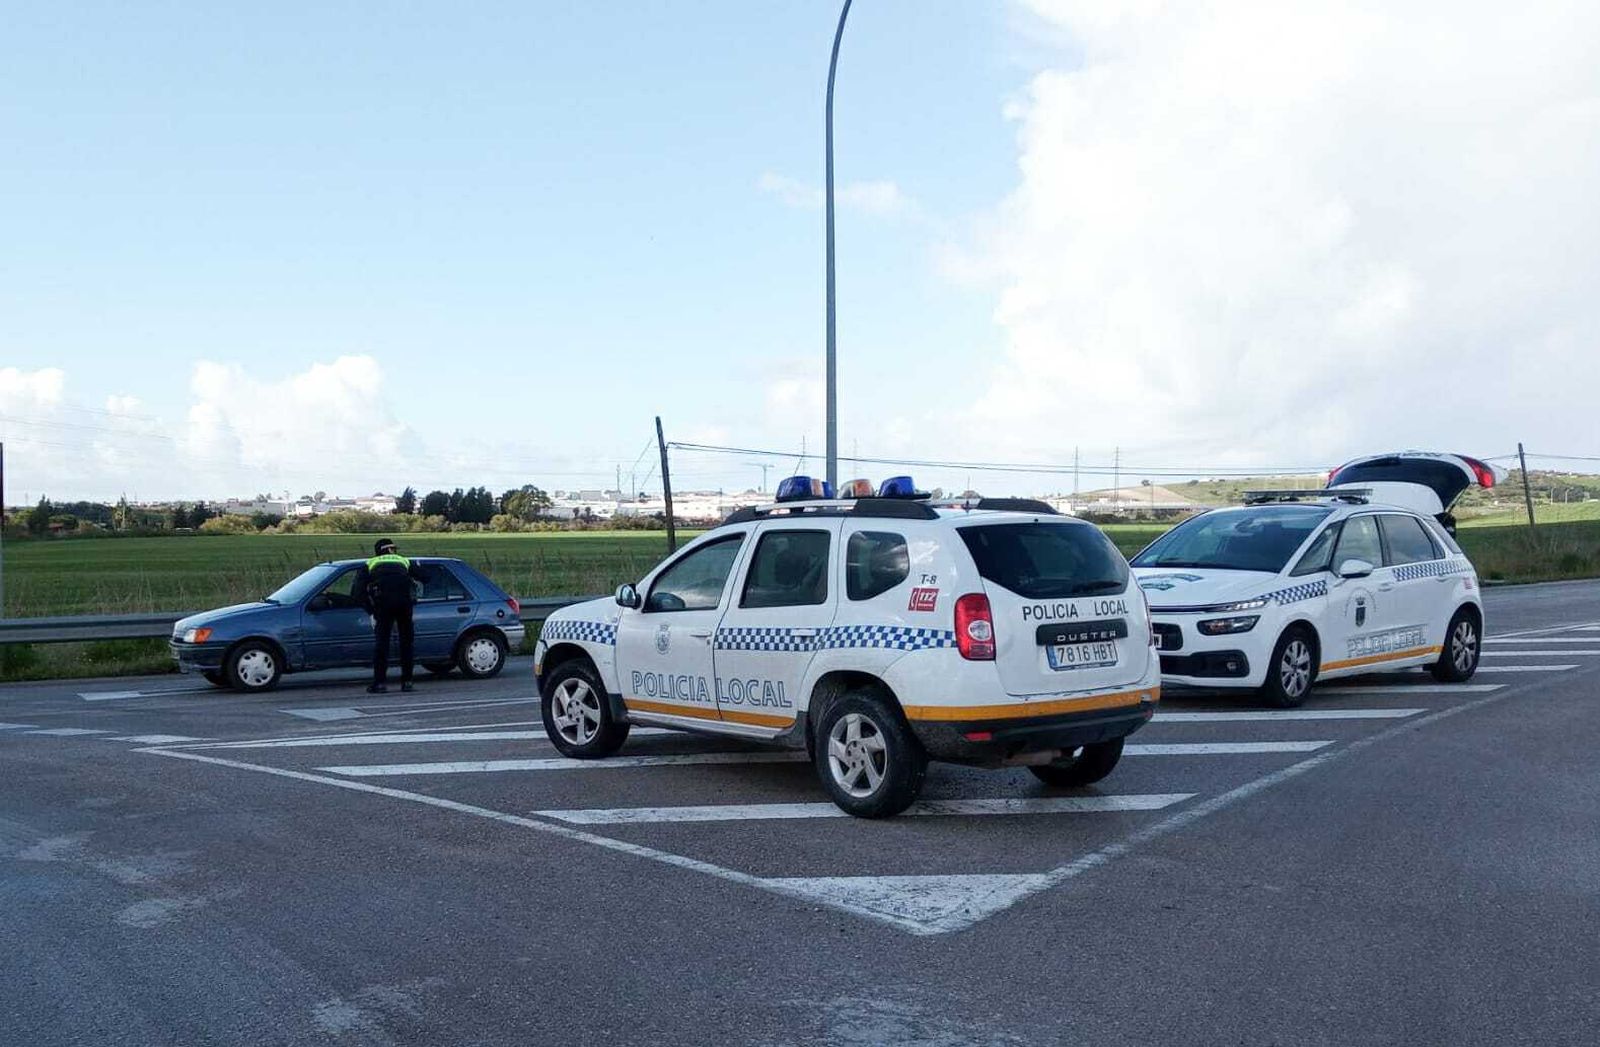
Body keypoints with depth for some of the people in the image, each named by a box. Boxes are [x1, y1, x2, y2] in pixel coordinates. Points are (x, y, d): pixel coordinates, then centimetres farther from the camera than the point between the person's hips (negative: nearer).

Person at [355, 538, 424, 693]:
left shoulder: (370, 564, 22)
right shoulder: (404, 562, 27)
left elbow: (360, 589, 9)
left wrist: (371, 613, 9)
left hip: (383, 602, -1)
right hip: (405, 601, 1)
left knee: (381, 641, 6)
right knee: (406, 641, 13)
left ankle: (380, 682, 3)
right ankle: (407, 681, 14)